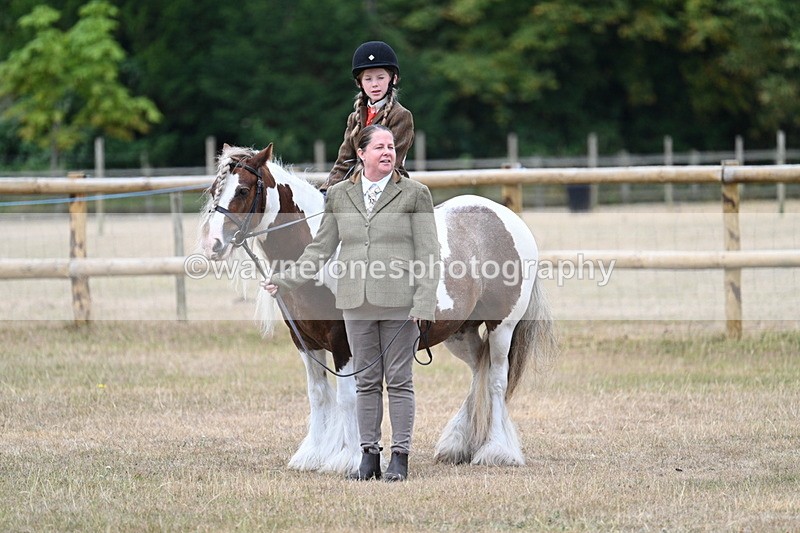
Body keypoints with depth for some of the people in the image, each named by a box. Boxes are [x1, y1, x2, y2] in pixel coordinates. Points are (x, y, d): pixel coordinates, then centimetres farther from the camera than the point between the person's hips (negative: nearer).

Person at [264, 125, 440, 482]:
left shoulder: (414, 194, 0)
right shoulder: (339, 196, 8)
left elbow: (428, 254, -4)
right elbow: (320, 250, 13)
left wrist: (423, 304, -13)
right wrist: (286, 280, 3)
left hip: (399, 303, -3)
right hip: (357, 303, 3)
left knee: (399, 380, 1)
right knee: (366, 381, 8)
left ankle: (400, 456, 6)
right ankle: (369, 455, 14)